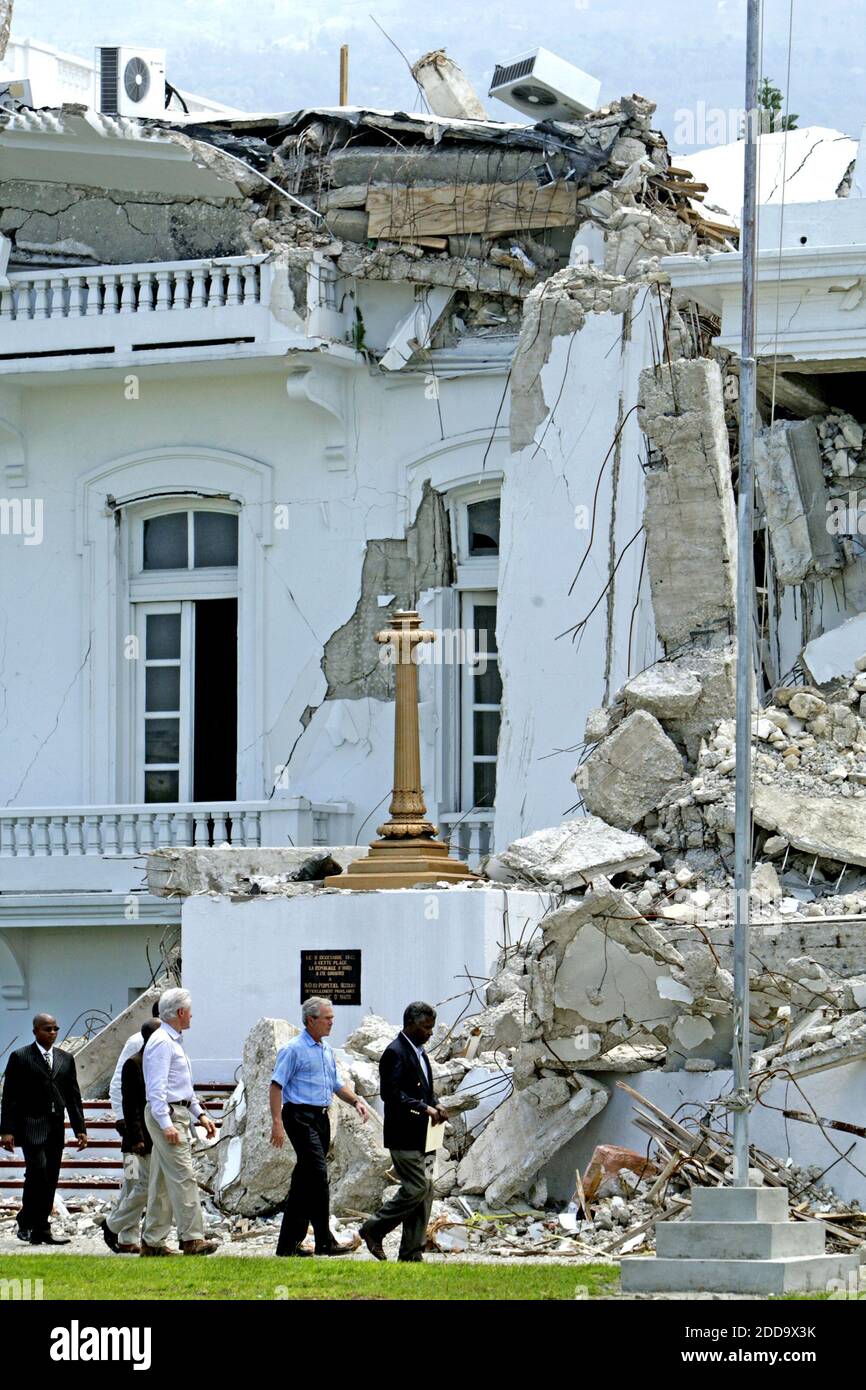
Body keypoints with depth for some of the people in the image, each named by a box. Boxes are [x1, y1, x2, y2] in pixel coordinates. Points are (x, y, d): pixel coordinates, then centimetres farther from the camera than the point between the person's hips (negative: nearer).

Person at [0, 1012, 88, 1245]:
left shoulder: (65, 1059, 13)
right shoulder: (20, 1058, 0)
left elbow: (73, 1096, 14)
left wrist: (80, 1129, 7)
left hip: (56, 1128, 5)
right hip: (31, 1126, -5)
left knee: (51, 1179, 4)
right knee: (38, 1171, -19)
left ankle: (40, 1231, 9)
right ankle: (26, 1224, -7)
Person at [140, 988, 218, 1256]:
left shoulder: (174, 1041, 21)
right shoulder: (162, 1043, -13)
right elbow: (157, 1087, -20)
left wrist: (200, 1114, 22)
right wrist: (166, 1123, -26)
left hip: (177, 1115, 10)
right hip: (166, 1114, -10)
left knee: (162, 1182, 9)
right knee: (183, 1177, -14)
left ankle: (152, 1241, 11)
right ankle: (191, 1238, -17)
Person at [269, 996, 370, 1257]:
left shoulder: (326, 1050, 18)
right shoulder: (294, 1049, -8)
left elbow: (336, 1085, 26)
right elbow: (277, 1085, -12)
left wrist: (356, 1101, 7)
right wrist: (277, 1123, -19)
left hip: (321, 1118, 9)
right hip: (301, 1116, -9)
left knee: (304, 1182, 9)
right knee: (318, 1176, -15)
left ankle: (288, 1244, 12)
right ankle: (324, 1241, -15)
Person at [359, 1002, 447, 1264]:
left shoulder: (420, 1052, 18)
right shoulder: (395, 1053, -13)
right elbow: (391, 1094, -21)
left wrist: (435, 1106, 6)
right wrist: (423, 1108, -23)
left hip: (422, 1137, 9)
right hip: (404, 1136, -9)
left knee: (424, 1191, 5)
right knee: (417, 1188, -13)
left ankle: (411, 1254, 7)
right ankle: (373, 1230, 2)